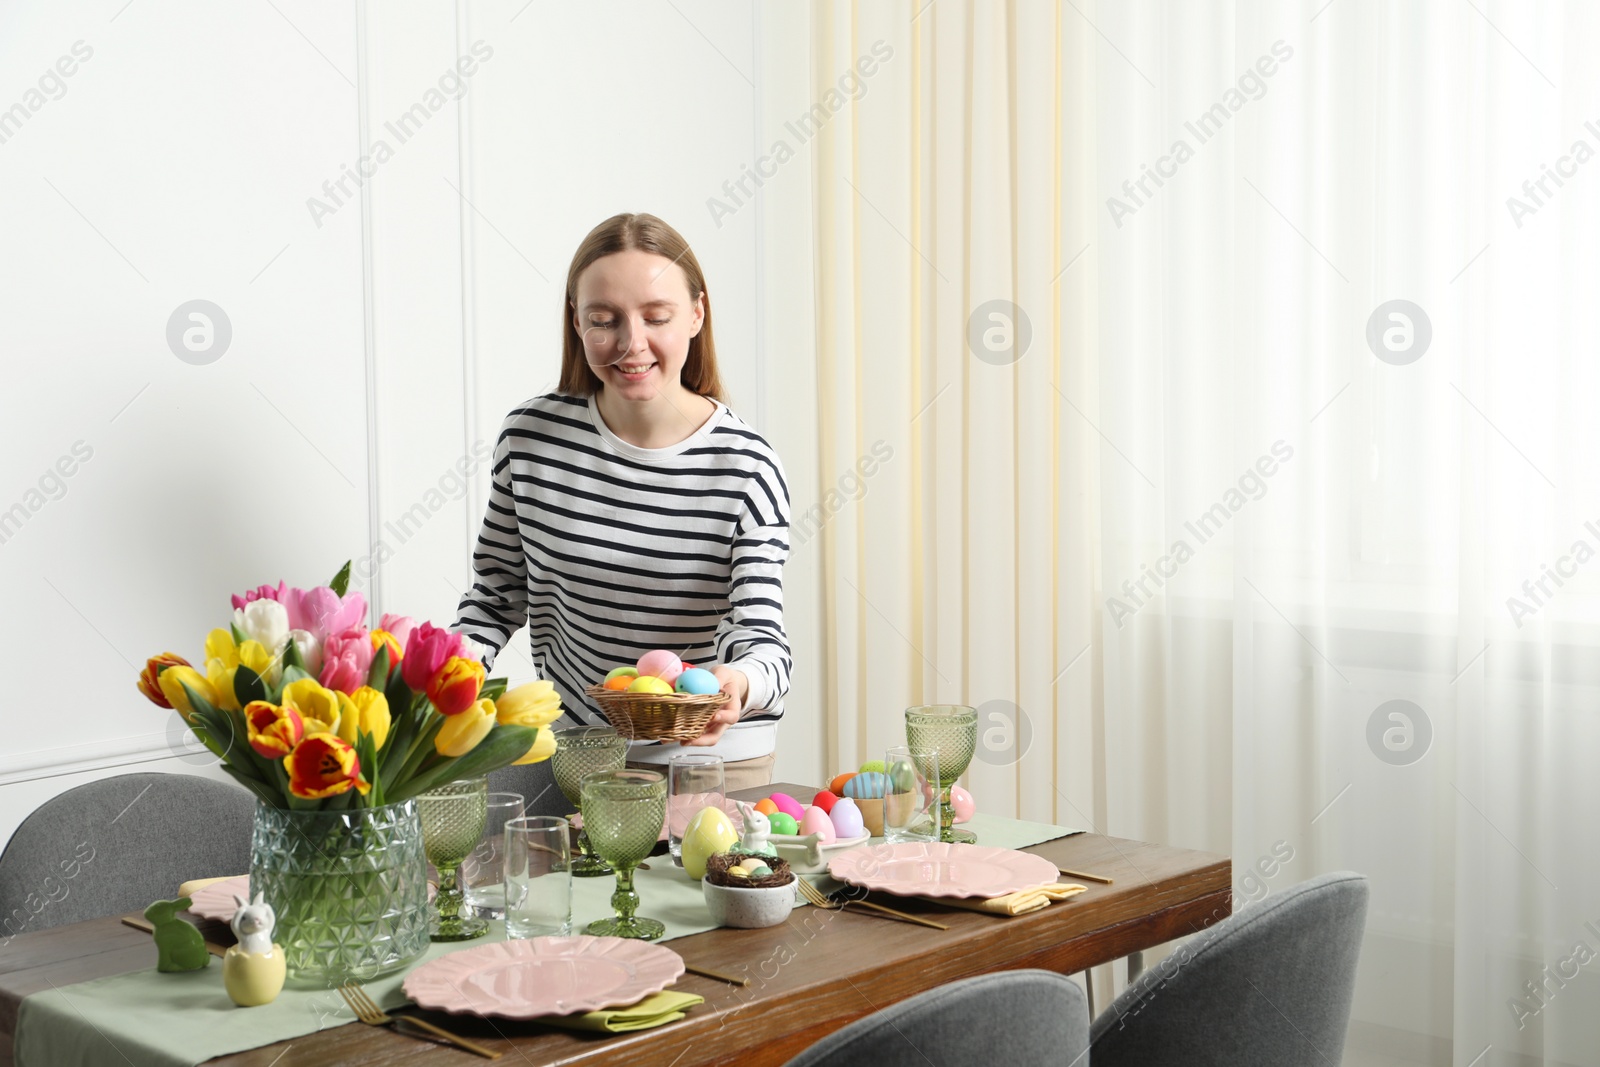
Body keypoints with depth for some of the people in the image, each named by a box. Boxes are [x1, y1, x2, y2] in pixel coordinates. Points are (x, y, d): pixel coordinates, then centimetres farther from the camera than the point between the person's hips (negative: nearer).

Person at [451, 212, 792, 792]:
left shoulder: (746, 467, -16)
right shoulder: (532, 437, -8)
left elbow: (764, 639, -19)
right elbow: (497, 594, 6)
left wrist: (737, 685, -42)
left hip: (715, 758, -2)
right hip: (571, 745, 2)